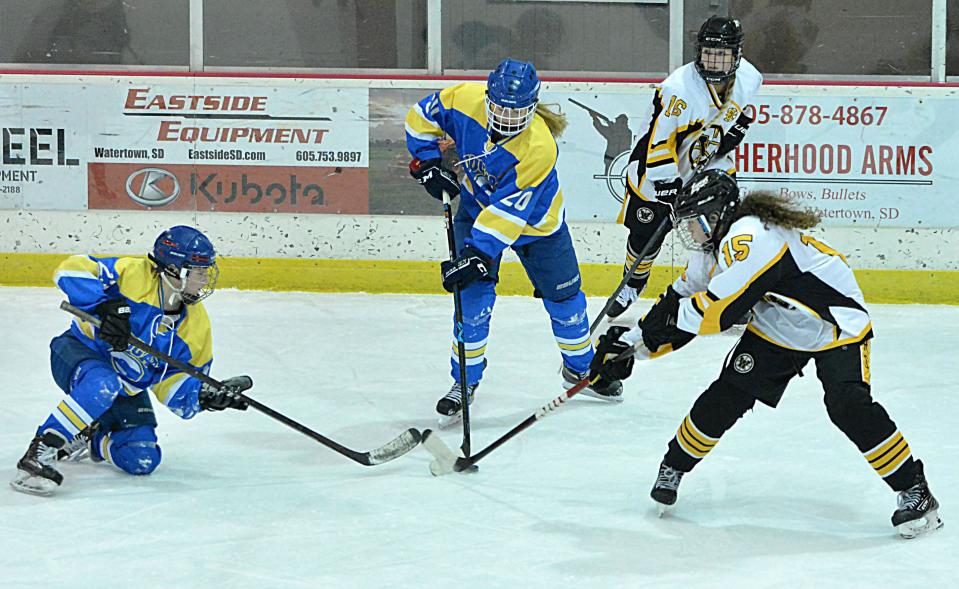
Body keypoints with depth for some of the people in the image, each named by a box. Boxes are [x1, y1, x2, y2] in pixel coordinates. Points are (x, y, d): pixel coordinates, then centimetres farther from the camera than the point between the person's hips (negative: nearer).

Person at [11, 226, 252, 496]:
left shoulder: (196, 324, -6)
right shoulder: (132, 274, -23)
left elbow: (174, 382, -1)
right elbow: (72, 271, -30)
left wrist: (206, 395, -21)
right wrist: (105, 307, -41)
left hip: (127, 387, 7)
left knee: (142, 461, -5)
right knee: (103, 386, -42)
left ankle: (85, 440, 25)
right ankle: (41, 452, -32)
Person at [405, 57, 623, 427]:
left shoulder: (538, 147, -37)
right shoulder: (465, 100, -27)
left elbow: (508, 213, -37)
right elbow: (422, 117, -6)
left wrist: (477, 254, -41)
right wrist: (427, 163, -15)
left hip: (536, 220, -2)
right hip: (477, 207, 2)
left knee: (564, 298, 8)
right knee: (474, 298, -10)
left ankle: (580, 367, 33)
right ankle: (464, 383, 5)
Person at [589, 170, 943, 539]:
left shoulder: (750, 237, -30)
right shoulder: (713, 251, 2)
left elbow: (721, 307, -34)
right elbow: (680, 300, 11)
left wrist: (667, 321, -22)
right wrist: (628, 342, 4)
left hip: (838, 324, -8)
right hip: (776, 331, 9)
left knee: (848, 406, -24)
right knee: (727, 395, -3)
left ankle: (914, 490, -14)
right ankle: (674, 467, 15)